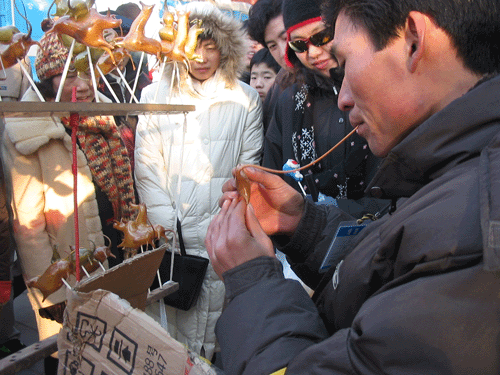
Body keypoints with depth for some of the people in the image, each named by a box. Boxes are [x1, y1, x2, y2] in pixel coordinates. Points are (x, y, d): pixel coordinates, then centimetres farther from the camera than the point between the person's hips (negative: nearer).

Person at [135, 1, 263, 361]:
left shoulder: (245, 99, 7)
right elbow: (147, 169, 5)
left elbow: (249, 168, 7)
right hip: (170, 236, 1)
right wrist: (170, 228, -4)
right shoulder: (156, 96, 8)